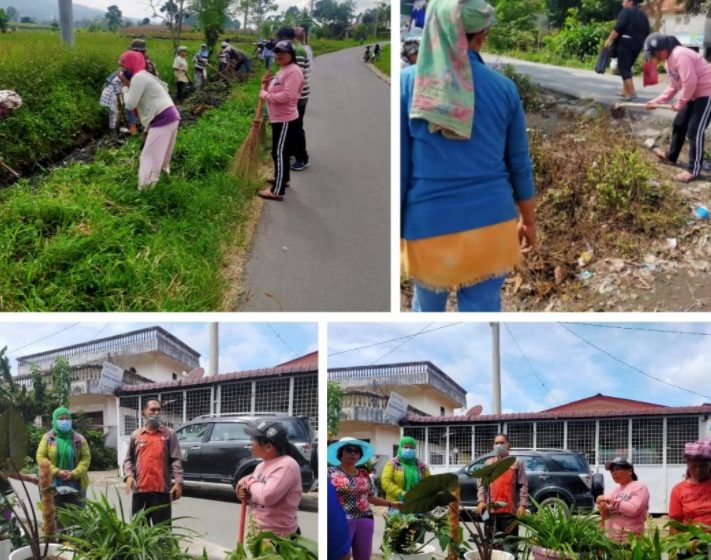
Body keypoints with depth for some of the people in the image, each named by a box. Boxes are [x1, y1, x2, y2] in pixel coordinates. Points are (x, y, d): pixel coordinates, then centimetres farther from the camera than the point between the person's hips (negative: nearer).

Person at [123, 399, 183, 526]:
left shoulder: (169, 434, 6)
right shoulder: (135, 435, 11)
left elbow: (176, 460, 0)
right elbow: (128, 459, 12)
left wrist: (178, 482, -10)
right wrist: (129, 475, -7)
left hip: (162, 489, -2)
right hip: (140, 489, 2)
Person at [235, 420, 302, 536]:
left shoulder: (286, 465, -19)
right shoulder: (261, 466, 9)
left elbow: (267, 496, -30)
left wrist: (250, 482, -13)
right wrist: (246, 494, -3)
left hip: (279, 536, -9)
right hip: (257, 532, 9)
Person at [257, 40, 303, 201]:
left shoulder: (293, 71, -18)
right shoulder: (282, 70, 16)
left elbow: (286, 96, -30)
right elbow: (274, 91, 21)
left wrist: (265, 95, -19)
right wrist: (266, 83, 1)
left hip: (285, 119, -10)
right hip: (278, 118, 10)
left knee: (279, 153, -10)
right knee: (279, 151, 22)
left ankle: (277, 191, -10)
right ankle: (282, 178, 39)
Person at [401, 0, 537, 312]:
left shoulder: (406, 84, -9)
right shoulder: (503, 88, -2)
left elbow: (397, 169, -8)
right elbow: (519, 164, 7)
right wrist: (528, 220, 21)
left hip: (430, 228, -1)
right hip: (491, 225, 1)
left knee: (427, 307, 23)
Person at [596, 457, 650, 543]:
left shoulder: (640, 487, 0)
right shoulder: (614, 490, 18)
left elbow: (634, 509, -17)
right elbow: (605, 516, 14)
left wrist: (612, 501, -11)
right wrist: (603, 509, -8)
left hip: (630, 537, -6)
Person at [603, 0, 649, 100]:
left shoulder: (626, 11, -4)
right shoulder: (643, 15, 19)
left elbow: (618, 28, -15)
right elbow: (647, 32, 19)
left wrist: (610, 40, -14)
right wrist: (641, 42, 27)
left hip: (625, 42, -8)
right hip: (638, 44, 8)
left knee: (623, 67, -8)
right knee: (627, 67, 18)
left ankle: (631, 92, -18)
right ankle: (625, 90, 19)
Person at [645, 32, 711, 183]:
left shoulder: (680, 55, -24)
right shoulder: (669, 59, 9)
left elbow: (690, 82, -28)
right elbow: (673, 86, 17)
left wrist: (680, 104, -17)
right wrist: (656, 101, 11)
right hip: (693, 94, 10)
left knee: (694, 131, -10)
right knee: (678, 124, 19)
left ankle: (693, 170, -4)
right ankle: (671, 156, 36)